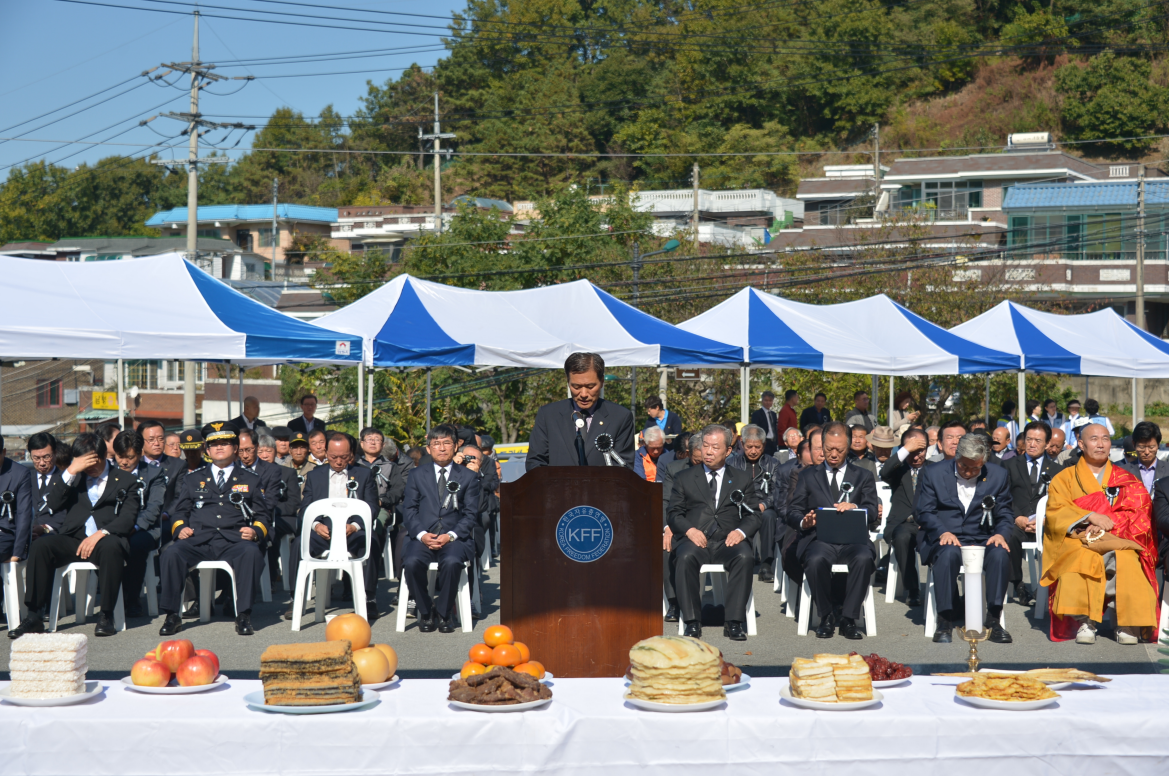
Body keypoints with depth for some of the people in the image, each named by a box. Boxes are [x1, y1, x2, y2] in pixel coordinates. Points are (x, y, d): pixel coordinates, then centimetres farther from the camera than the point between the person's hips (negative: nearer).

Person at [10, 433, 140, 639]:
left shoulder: (125, 480, 10)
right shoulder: (74, 477, 19)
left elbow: (128, 519, -2)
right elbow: (54, 503, 4)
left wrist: (100, 533, -19)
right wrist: (70, 471, -7)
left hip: (104, 539, -3)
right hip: (72, 538, 3)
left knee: (111, 547, -38)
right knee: (40, 546, -26)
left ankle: (106, 616, -28)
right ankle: (33, 617, -24)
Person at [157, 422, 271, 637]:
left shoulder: (251, 480, 21)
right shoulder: (193, 478, 25)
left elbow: (263, 515, 15)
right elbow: (179, 511, 21)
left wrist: (255, 531, -8)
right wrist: (179, 528, -2)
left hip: (234, 541, -1)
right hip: (197, 541, 1)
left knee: (251, 552, -37)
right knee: (170, 552, -31)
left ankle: (243, 615, -31)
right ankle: (172, 615, -21)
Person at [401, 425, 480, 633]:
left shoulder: (468, 477, 12)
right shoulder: (416, 475, 16)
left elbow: (471, 514, 5)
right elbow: (409, 509, 7)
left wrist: (451, 536, -12)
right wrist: (422, 534, -12)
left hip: (455, 536, -1)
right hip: (423, 536, 1)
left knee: (451, 562, -35)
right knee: (411, 562, -32)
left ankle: (444, 613, -13)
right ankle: (425, 611, -9)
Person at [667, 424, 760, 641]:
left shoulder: (742, 479, 19)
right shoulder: (684, 478, 18)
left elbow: (753, 515, 12)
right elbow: (675, 513, 11)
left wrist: (741, 531, -10)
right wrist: (689, 530, -11)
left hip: (728, 540, 0)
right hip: (695, 539, 0)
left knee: (745, 557, -33)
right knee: (686, 558, -35)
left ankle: (734, 622, -30)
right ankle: (692, 622, -29)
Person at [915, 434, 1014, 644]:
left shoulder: (998, 475, 9)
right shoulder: (933, 474, 4)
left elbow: (1005, 514, 12)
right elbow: (924, 513, 1)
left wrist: (1000, 534, -11)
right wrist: (943, 532, -18)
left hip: (983, 540, 2)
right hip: (945, 540, -2)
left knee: (1000, 554, -32)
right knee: (949, 553, -38)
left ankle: (994, 620, -25)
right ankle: (945, 622, -31)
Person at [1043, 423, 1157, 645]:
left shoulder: (1126, 480, 19)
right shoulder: (1064, 479, 17)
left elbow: (1138, 511, 5)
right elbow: (1056, 512, 2)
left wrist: (1108, 523, -13)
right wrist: (1090, 516, -14)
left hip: (1116, 539, 0)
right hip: (1078, 542, 0)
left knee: (1127, 561, -35)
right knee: (1080, 560, -36)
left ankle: (1127, 623, -27)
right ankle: (1085, 622, -32)